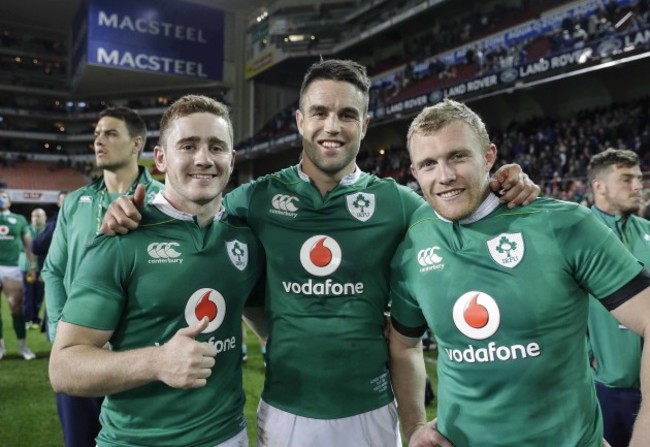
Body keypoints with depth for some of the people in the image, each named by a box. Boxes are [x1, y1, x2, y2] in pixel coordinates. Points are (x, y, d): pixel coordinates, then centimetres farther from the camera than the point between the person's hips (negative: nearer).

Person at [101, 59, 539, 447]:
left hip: (369, 411, 0)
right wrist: (132, 210, -12)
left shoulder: (397, 202, -6)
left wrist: (503, 196, -16)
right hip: (284, 410, 1)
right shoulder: (257, 198, -5)